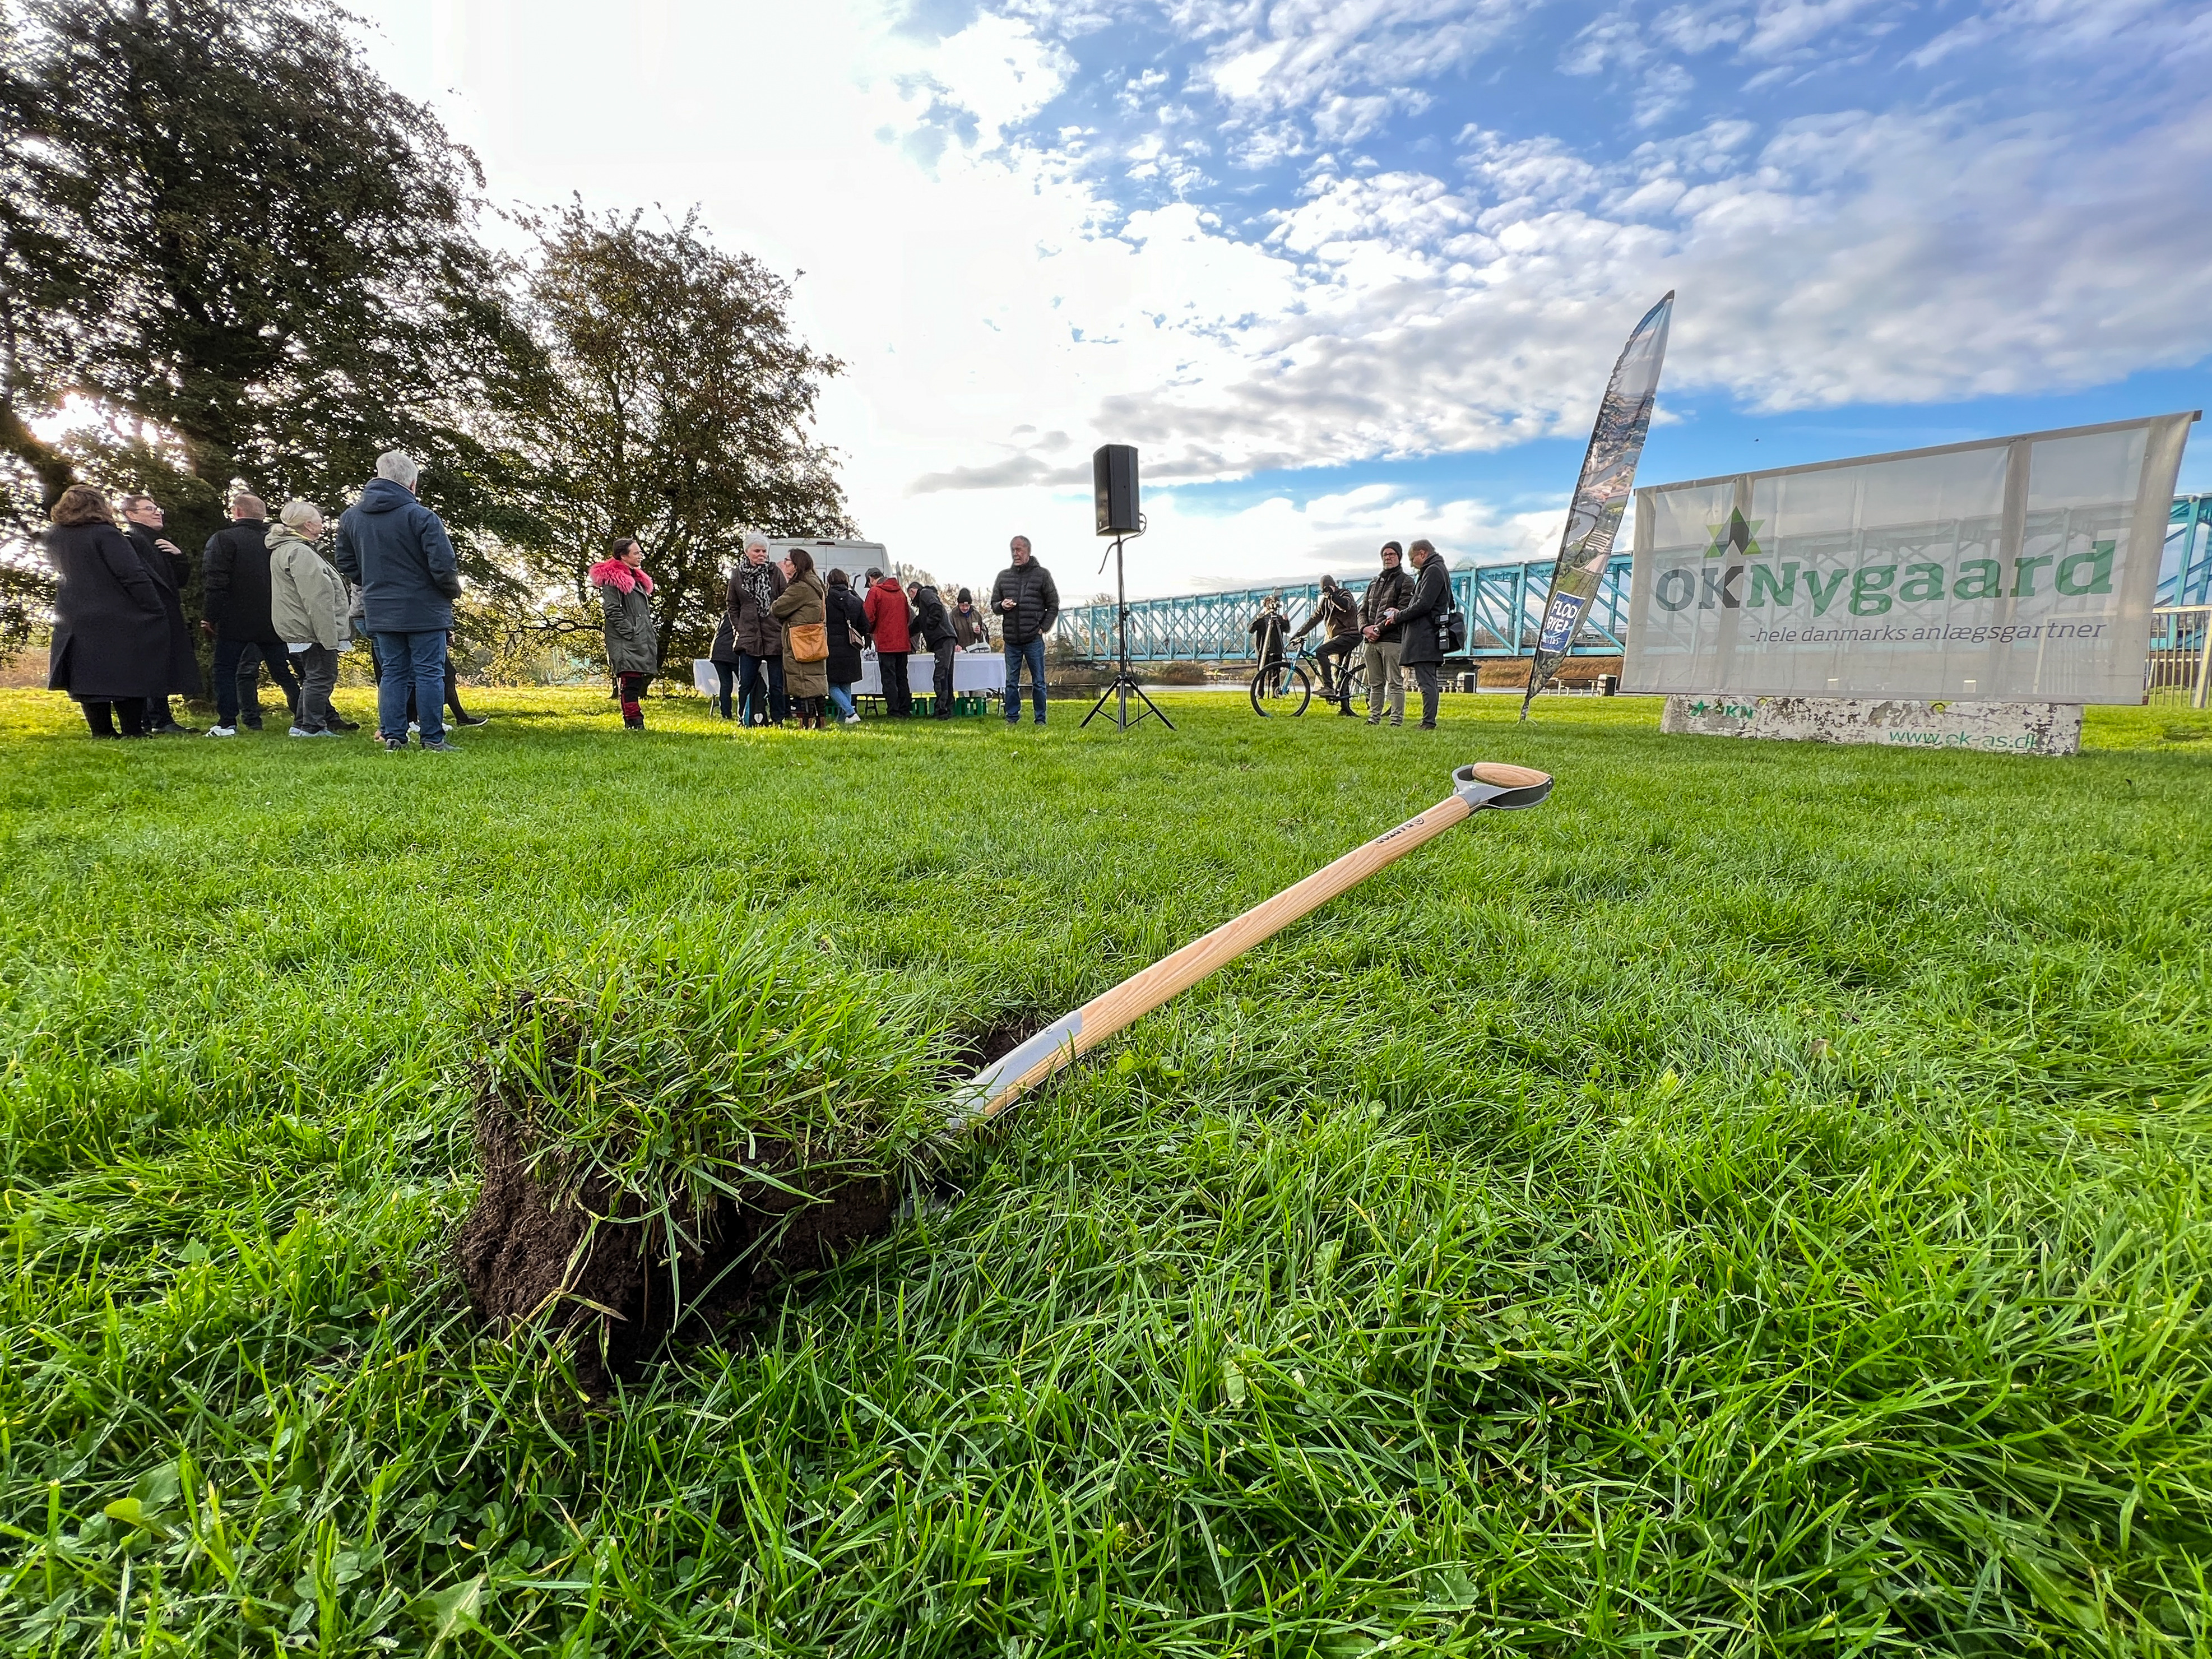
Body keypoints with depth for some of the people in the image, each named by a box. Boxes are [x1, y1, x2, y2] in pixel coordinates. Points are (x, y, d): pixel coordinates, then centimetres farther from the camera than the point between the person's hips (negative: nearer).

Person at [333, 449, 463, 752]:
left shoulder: (351, 516, 8)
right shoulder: (421, 516, -14)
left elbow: (345, 563, 16)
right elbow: (444, 565, -17)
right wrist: (454, 591, 2)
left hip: (380, 612, 5)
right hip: (424, 610, -5)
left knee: (392, 673, 12)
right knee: (429, 673, 0)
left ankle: (392, 736, 11)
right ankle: (433, 739, 0)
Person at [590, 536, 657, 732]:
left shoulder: (637, 578, 23)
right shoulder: (611, 579, -6)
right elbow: (612, 610, -13)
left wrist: (651, 632, 17)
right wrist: (629, 632, -18)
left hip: (642, 640, 9)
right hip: (626, 642, -9)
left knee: (639, 681, 9)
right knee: (630, 681, -12)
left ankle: (634, 723, 14)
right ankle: (634, 722, -12)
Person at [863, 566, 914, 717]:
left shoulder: (875, 591, -5)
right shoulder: (900, 591, 15)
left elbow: (869, 617, -7)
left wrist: (871, 632, 10)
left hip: (885, 643, -6)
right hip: (903, 642, 6)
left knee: (889, 679, -3)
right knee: (902, 678, 11)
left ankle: (894, 713, -5)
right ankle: (906, 711, 12)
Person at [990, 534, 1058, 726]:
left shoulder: (1042, 574, 3)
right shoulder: (1003, 576, 11)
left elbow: (1053, 605, 5)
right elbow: (994, 604, 17)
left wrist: (1043, 628, -4)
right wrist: (1002, 606, -6)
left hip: (1034, 639, -3)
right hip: (1011, 640, 3)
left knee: (1038, 682, 2)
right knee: (1011, 682, 6)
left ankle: (1040, 720, 10)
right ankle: (1012, 718, 15)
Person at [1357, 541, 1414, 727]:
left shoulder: (1405, 581, 2)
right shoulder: (1374, 583, 22)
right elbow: (1362, 610, 17)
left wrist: (1379, 629, -15)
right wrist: (1365, 628, -4)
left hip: (1392, 640, -7)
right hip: (1371, 641, 7)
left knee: (1395, 683, -6)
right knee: (1375, 684, 9)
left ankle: (1397, 721, -6)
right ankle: (1374, 719, 13)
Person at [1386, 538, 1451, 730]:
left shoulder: (1433, 571, -9)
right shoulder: (1435, 570, 24)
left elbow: (1423, 605, -18)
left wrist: (1398, 617, -7)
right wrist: (1400, 612, 11)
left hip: (1425, 637, -11)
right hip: (1427, 637, 11)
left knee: (1426, 681, -11)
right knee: (1428, 681, 9)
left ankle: (1428, 722, -12)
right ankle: (1428, 722, 11)